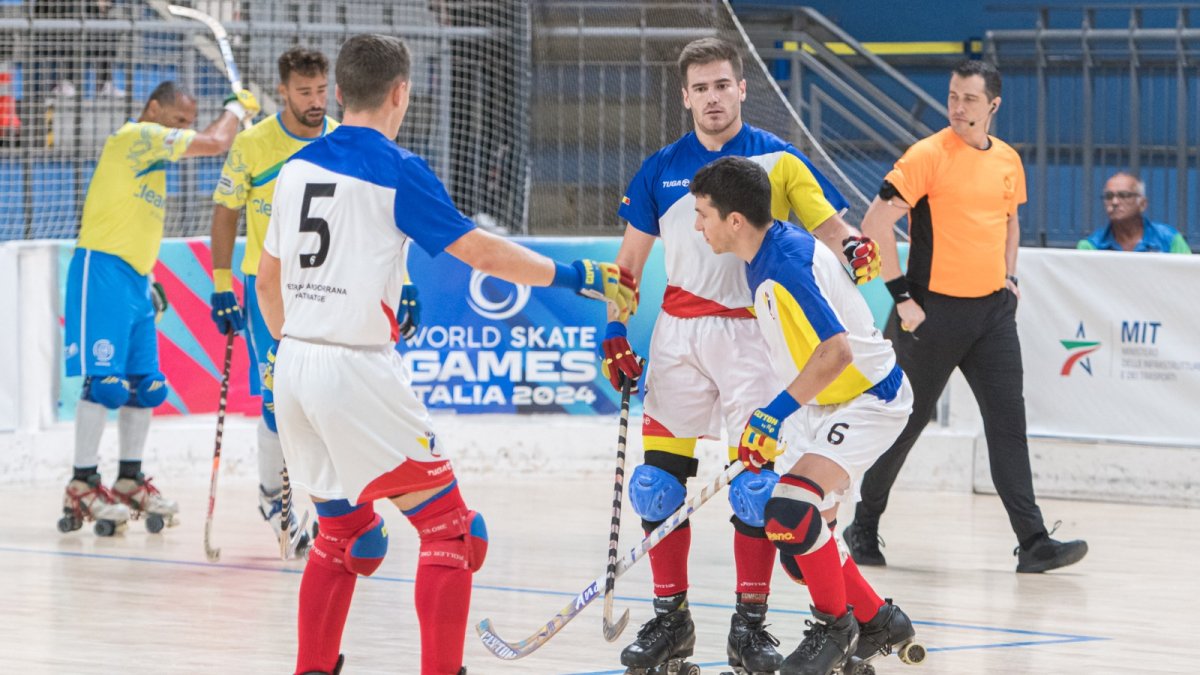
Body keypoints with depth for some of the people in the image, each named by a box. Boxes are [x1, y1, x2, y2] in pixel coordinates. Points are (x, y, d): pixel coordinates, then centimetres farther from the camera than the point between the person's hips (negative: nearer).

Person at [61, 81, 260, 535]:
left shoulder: (151, 153, 21)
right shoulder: (135, 136, -9)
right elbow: (214, 143, -16)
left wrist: (147, 282, 21)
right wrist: (236, 107, 1)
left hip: (134, 277, 10)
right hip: (102, 268, -10)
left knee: (145, 386, 10)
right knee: (104, 379, -13)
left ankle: (129, 482, 18)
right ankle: (82, 488, -12)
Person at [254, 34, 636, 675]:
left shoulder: (297, 167, 11)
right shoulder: (395, 170, -9)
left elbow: (267, 282, 19)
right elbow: (480, 251, -10)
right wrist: (575, 275, 0)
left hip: (293, 366, 7)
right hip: (358, 374, -7)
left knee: (345, 529, 22)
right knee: (449, 529, 0)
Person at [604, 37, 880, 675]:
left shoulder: (777, 161, 0)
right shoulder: (661, 168, 8)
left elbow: (826, 223, -6)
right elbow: (630, 257, 14)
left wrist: (853, 246, -29)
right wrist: (614, 333, 7)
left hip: (751, 335, -3)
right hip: (678, 335, 3)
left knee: (756, 483, -7)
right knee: (659, 479, 0)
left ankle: (750, 622, 1)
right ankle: (670, 617, 12)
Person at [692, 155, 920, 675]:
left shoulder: (784, 266, -27)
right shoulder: (767, 250, 3)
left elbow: (837, 351, -35)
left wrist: (778, 412, -37)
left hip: (868, 400, -10)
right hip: (824, 406, 10)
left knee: (790, 511, -27)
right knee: (800, 551, 8)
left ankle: (834, 625, -7)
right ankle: (878, 623, 27)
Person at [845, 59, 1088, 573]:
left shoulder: (1007, 160, 8)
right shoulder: (928, 155, -11)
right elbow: (875, 222, -15)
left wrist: (1008, 277, 14)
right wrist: (900, 295, -15)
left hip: (992, 309, 5)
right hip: (934, 312, -5)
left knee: (1008, 420, -3)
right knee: (907, 421, 5)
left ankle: (1032, 542, -6)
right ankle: (864, 527, 22)